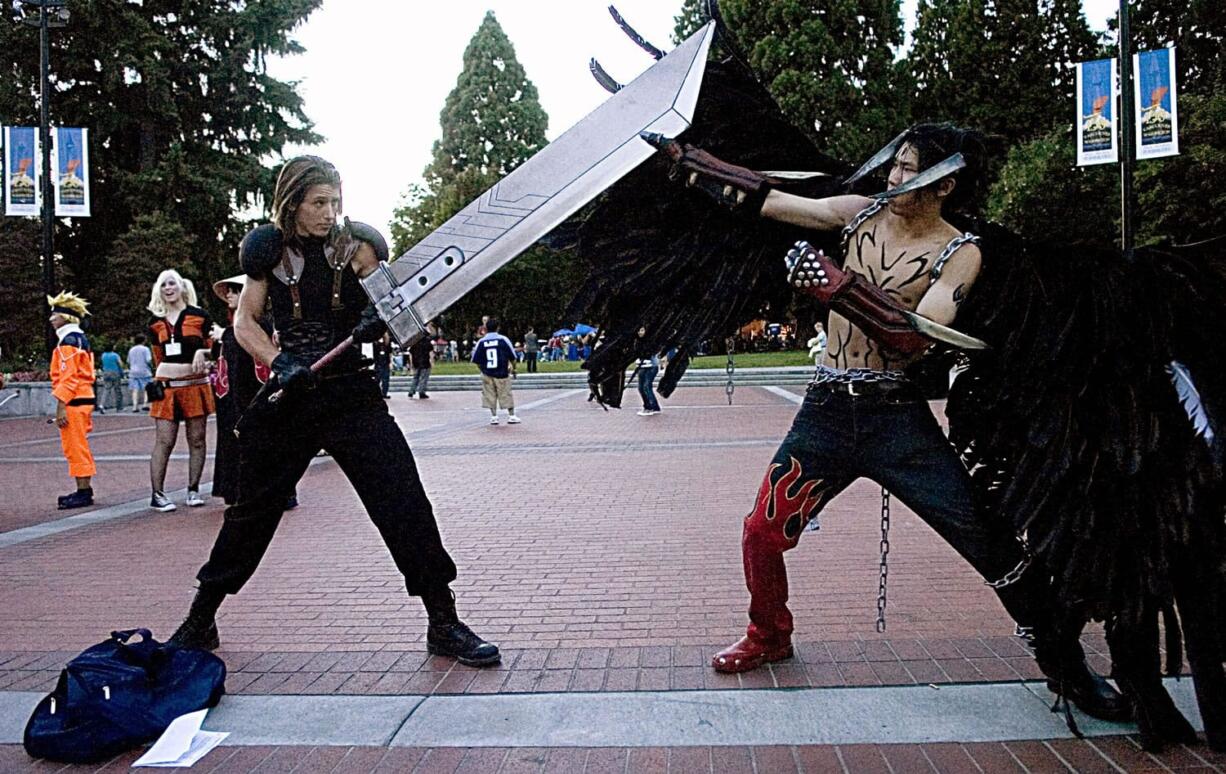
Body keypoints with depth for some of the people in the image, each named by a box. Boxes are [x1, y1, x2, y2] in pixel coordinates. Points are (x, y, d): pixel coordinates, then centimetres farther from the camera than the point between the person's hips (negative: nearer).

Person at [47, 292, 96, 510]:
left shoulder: (68, 341, -13)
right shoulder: (79, 339, 16)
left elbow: (68, 377, -19)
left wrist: (61, 408, -19)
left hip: (73, 402, -10)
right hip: (84, 399, 10)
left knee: (75, 448, -5)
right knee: (77, 448, 15)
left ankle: (83, 493, -2)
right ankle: (84, 490, 20)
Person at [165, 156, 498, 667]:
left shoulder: (355, 245, 0)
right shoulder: (270, 250, 4)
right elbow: (244, 322, 8)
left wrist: (378, 322, -34)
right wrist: (279, 362, -11)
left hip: (352, 395, -1)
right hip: (289, 396, 2)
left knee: (404, 504, -10)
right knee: (252, 509, 12)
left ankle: (444, 624, -1)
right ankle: (199, 621, 32)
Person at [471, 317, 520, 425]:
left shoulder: (481, 342, -2)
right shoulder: (503, 339, -7)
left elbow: (477, 361, 3)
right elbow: (512, 357, -2)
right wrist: (513, 368, 12)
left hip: (487, 374, 1)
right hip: (502, 373, -1)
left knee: (490, 395, 11)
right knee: (506, 395, 9)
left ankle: (493, 416, 11)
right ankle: (511, 416, 15)